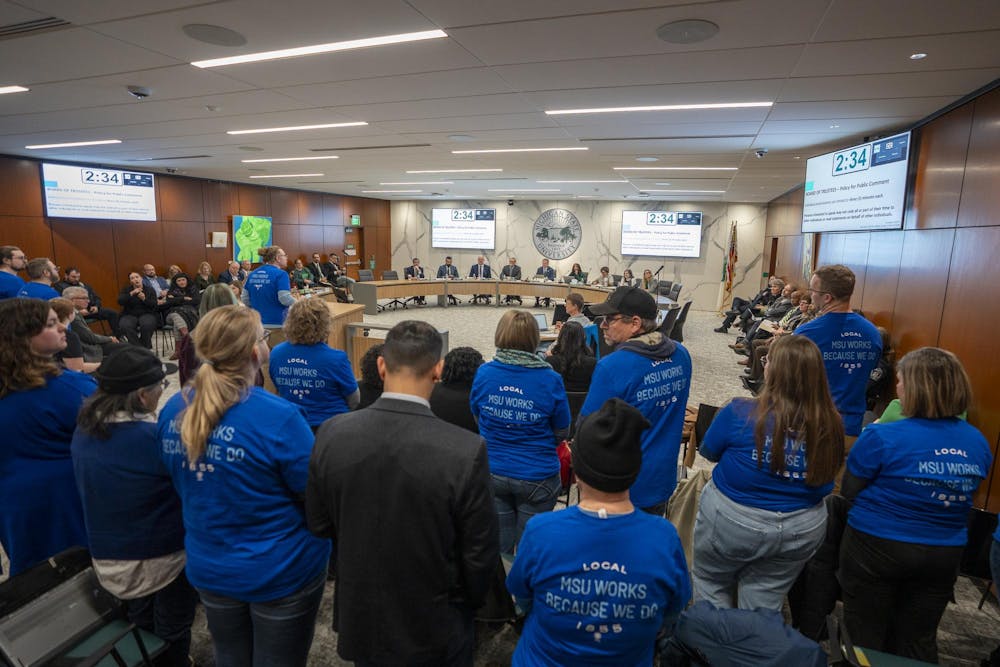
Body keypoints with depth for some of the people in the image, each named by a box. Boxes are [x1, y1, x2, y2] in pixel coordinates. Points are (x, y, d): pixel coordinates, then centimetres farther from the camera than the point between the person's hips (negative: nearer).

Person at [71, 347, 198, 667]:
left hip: (107, 559, 7)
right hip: (163, 557, -7)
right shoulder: (154, 437, -31)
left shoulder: (84, 429, -7)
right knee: (172, 637, 19)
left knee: (142, 627, 31)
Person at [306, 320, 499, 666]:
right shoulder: (465, 451, -29)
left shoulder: (331, 435, -18)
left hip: (360, 619, 3)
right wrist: (467, 602, 5)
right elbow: (479, 554, -17)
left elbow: (319, 524, -3)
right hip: (433, 630, -3)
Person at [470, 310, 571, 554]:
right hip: (537, 478, -2)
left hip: (492, 473, 2)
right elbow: (562, 433, -4)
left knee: (497, 550, 19)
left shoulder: (483, 373, -10)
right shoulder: (550, 380, -17)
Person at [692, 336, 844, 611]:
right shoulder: (830, 425, -14)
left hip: (732, 521, -3)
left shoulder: (741, 413, -23)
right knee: (764, 603, 22)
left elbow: (708, 451, -6)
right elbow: (826, 481, 2)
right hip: (803, 529, 4)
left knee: (710, 585, 22)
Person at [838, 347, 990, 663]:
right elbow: (960, 495, 10)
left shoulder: (882, 437, -22)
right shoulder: (978, 442, -3)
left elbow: (849, 491, -12)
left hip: (877, 546, -5)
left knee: (865, 638, 14)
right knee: (919, 642, 21)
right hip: (945, 555, 5)